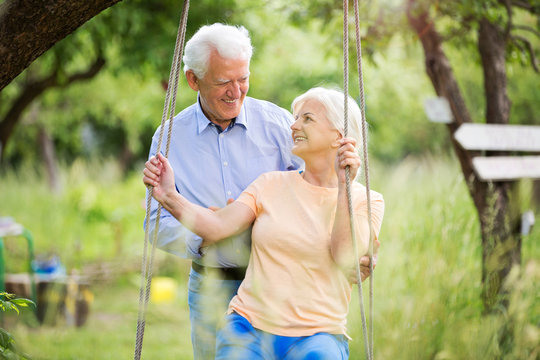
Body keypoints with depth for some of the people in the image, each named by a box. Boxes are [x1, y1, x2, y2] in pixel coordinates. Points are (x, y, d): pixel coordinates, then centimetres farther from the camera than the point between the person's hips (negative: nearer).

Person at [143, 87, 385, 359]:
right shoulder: (272, 185, 12)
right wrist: (170, 197, -17)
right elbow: (217, 227, -3)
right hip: (249, 325, 1)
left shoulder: (366, 201, 6)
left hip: (315, 337, -1)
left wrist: (343, 186, -17)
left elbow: (345, 258, -13)